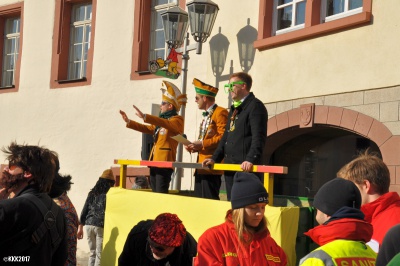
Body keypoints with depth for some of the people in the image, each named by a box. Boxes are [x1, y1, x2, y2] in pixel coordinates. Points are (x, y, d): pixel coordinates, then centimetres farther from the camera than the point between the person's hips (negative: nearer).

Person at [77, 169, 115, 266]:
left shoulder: (92, 193, 9)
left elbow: (84, 211, 11)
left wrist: (80, 227, 17)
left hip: (89, 225, 6)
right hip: (101, 226, -6)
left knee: (92, 253, 15)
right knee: (100, 255, -1)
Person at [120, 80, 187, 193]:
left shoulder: (177, 120, -5)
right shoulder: (162, 121, 23)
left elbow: (166, 124, -25)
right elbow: (147, 129, 29)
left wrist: (144, 117, -34)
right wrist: (128, 121, 23)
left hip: (165, 163, -9)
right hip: (154, 162, 9)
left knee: (161, 194, -11)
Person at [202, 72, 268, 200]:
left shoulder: (255, 106, -7)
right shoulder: (234, 109, 23)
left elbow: (258, 137, -18)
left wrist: (251, 160, -28)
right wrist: (215, 158, 16)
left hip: (246, 167, -9)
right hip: (230, 166, 9)